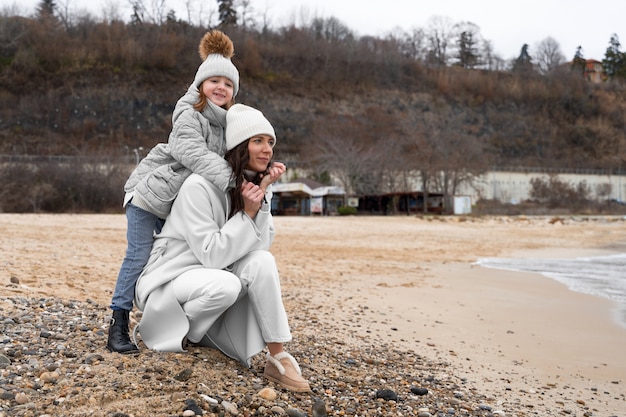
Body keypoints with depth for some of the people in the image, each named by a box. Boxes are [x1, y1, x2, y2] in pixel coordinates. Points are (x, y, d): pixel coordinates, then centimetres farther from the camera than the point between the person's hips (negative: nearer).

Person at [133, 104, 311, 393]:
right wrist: (247, 213, -28)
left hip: (216, 273, 6)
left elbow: (260, 246, -11)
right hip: (170, 279, -6)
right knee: (225, 284, -36)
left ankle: (277, 358, -21)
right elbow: (212, 255, -25)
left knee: (262, 261, -23)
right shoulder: (200, 186, -21)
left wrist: (262, 194, -20)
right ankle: (170, 333, -7)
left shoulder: (254, 184, 0)